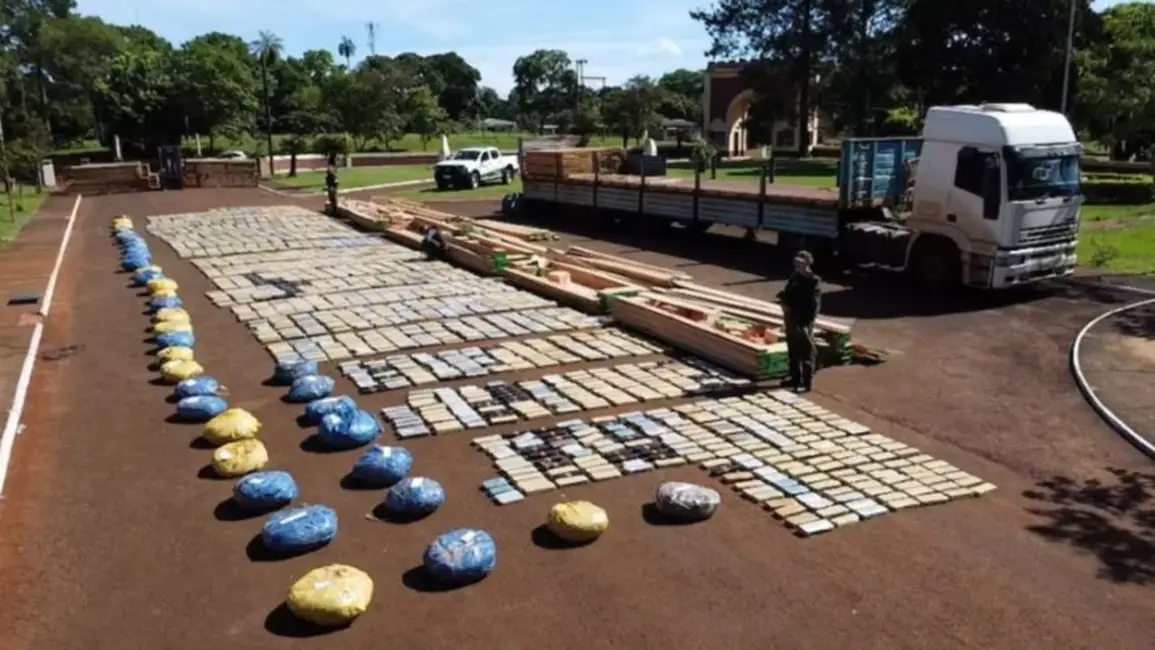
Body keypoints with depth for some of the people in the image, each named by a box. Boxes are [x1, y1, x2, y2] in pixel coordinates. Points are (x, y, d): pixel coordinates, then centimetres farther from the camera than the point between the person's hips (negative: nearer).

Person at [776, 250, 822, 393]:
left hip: (804, 322, -8)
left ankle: (807, 383, 5)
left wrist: (809, 323, -19)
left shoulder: (814, 281, -13)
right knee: (793, 350, 17)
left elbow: (815, 305, -15)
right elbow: (786, 293, 19)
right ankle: (795, 378, 31)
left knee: (807, 353, -1)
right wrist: (784, 302, -3)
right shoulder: (794, 277, 9)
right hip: (791, 318, 8)